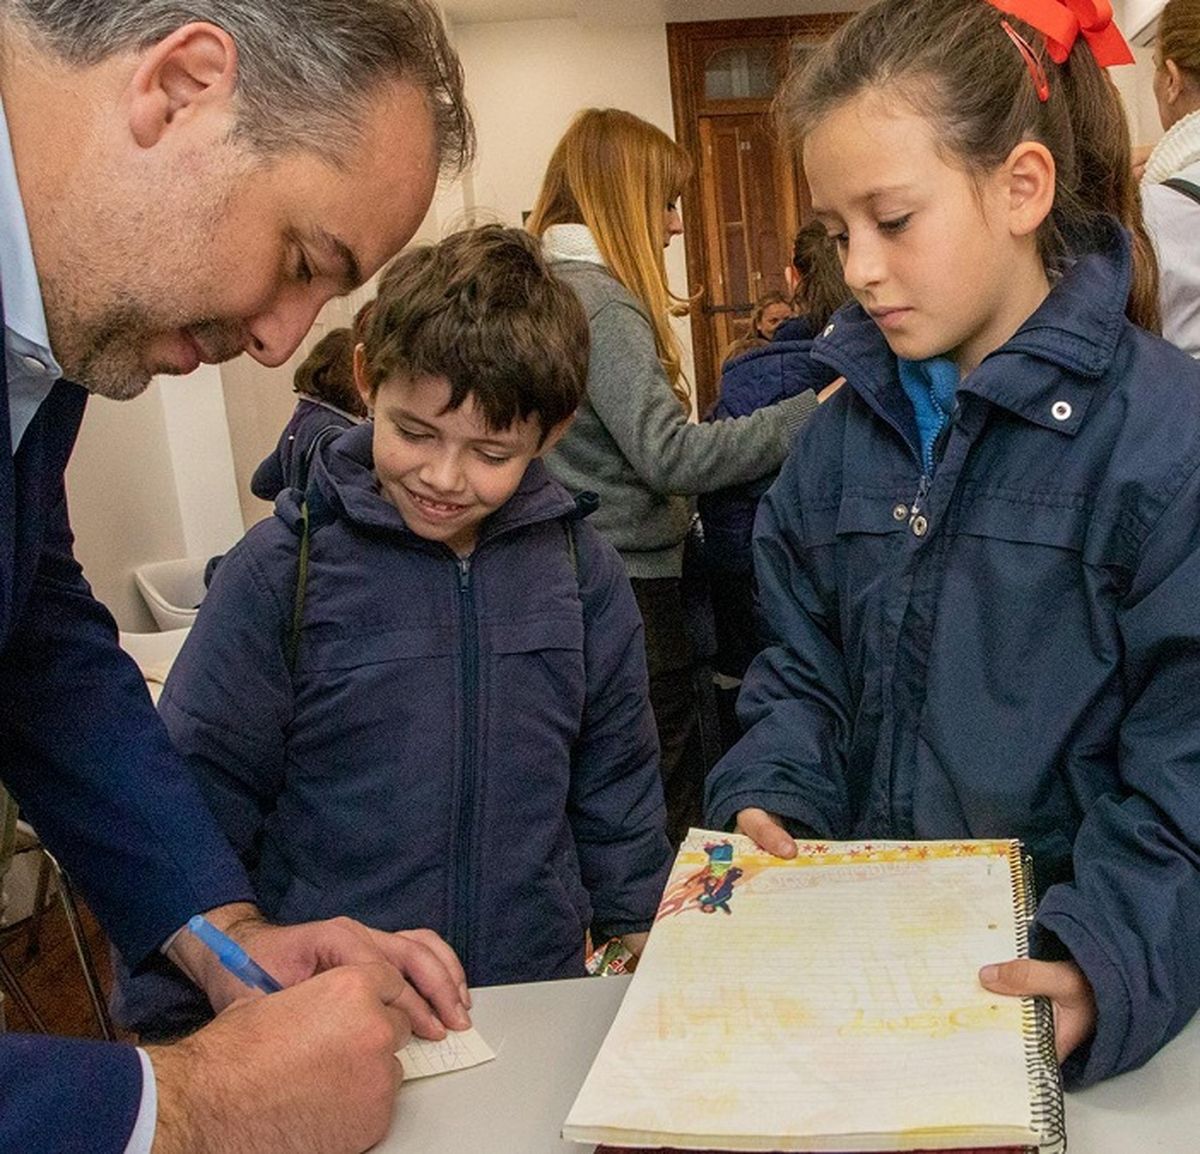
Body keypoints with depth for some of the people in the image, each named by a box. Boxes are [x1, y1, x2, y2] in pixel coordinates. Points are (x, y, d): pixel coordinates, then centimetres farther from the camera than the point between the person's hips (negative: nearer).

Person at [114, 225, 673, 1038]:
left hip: (542, 1003, 5)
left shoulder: (583, 572, 2)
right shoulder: (279, 571, -6)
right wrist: (167, 1034, -1)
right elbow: (193, 807, -1)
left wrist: (642, 965, 14)